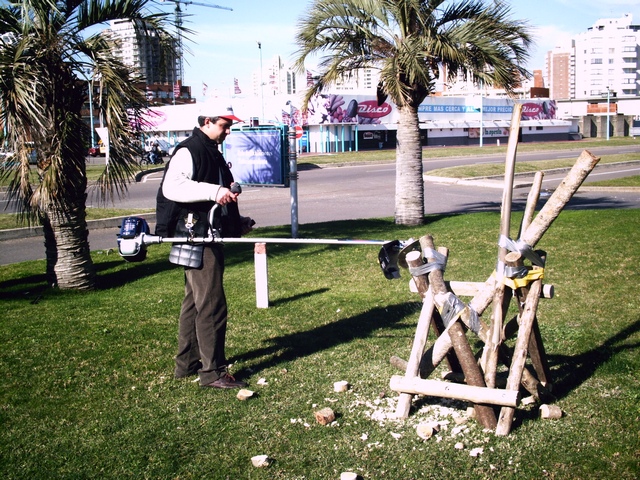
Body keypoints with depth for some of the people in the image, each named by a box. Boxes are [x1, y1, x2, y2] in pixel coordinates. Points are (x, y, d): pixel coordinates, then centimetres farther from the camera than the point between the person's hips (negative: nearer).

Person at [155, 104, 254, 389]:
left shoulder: (212, 152, 19)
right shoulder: (188, 150, -12)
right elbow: (172, 187, -28)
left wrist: (237, 222, 19)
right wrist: (214, 191, -35)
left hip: (210, 237, 11)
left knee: (195, 301, 16)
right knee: (212, 304, -9)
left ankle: (187, 363, 27)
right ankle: (213, 371, -3)